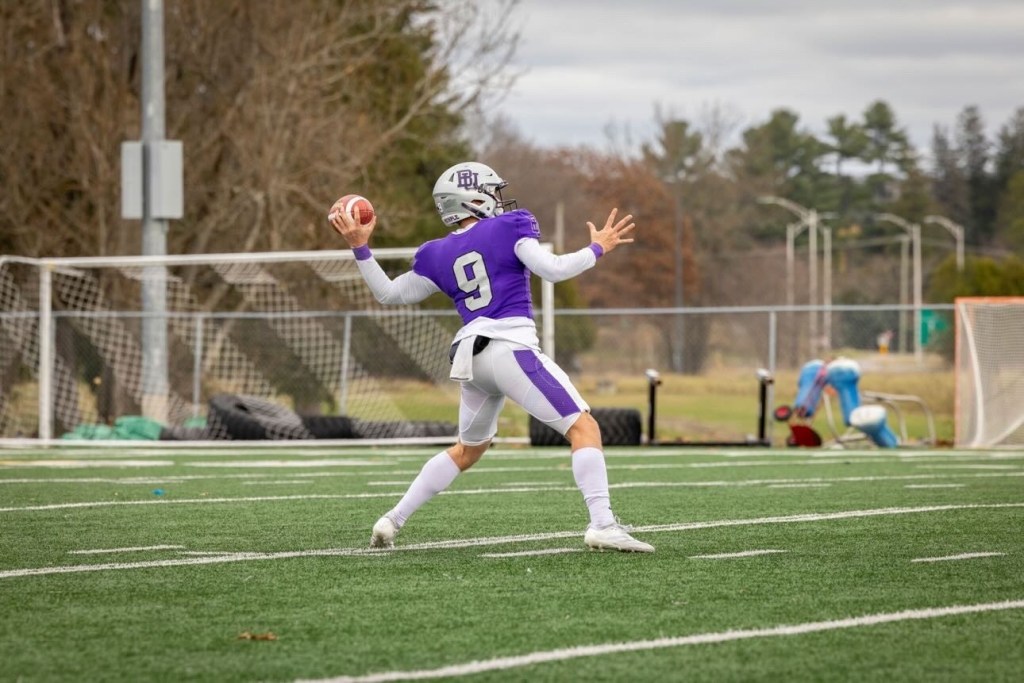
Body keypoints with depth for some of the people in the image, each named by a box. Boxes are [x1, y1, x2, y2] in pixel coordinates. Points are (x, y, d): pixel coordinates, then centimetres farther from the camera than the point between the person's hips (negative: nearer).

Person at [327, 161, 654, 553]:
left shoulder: (437, 256, 16)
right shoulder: (509, 228, 2)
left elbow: (389, 293, 22)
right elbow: (552, 270, -7)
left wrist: (359, 248, 27)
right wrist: (597, 249, 6)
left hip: (471, 358, 6)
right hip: (512, 348, -6)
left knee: (468, 450, 27)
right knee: (583, 429, -5)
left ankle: (392, 522, 24)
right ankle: (602, 525, -23)